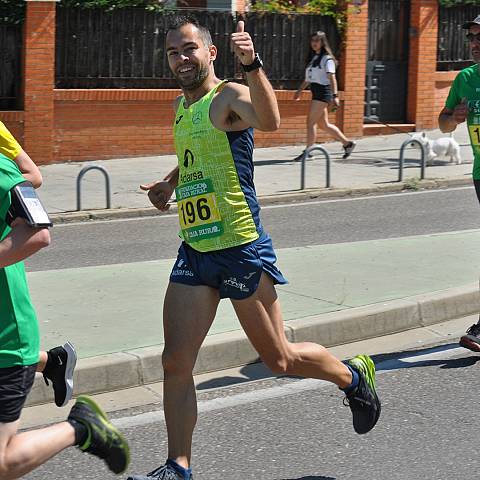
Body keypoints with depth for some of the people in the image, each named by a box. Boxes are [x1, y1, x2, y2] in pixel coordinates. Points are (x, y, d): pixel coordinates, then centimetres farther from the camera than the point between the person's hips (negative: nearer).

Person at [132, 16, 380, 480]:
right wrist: (170, 182, 18)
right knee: (175, 362, -2)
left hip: (242, 250, -7)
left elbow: (269, 121, -36)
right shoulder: (180, 106, 14)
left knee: (280, 359, 7)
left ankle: (354, 376, 35)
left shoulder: (229, 96, -11)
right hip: (194, 251, 7)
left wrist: (252, 64, -48)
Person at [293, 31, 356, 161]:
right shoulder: (312, 59, 17)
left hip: (323, 92, -9)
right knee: (324, 124, 13)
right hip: (315, 92, 9)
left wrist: (335, 95, -24)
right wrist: (299, 91, 16)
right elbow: (307, 79, 23)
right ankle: (347, 143, 24)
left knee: (310, 122, -11)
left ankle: (308, 152, -6)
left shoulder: (327, 59, -8)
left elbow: (332, 78, -16)